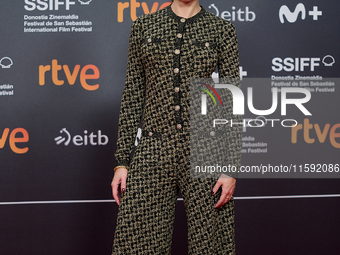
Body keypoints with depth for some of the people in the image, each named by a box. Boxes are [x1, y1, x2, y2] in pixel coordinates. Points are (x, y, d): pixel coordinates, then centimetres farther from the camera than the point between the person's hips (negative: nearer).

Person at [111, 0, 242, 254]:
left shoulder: (222, 30, 5)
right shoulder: (143, 26, 9)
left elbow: (233, 101, 1)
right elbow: (132, 97, 8)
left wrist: (232, 167, -6)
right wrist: (121, 161, 3)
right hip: (153, 150, 1)